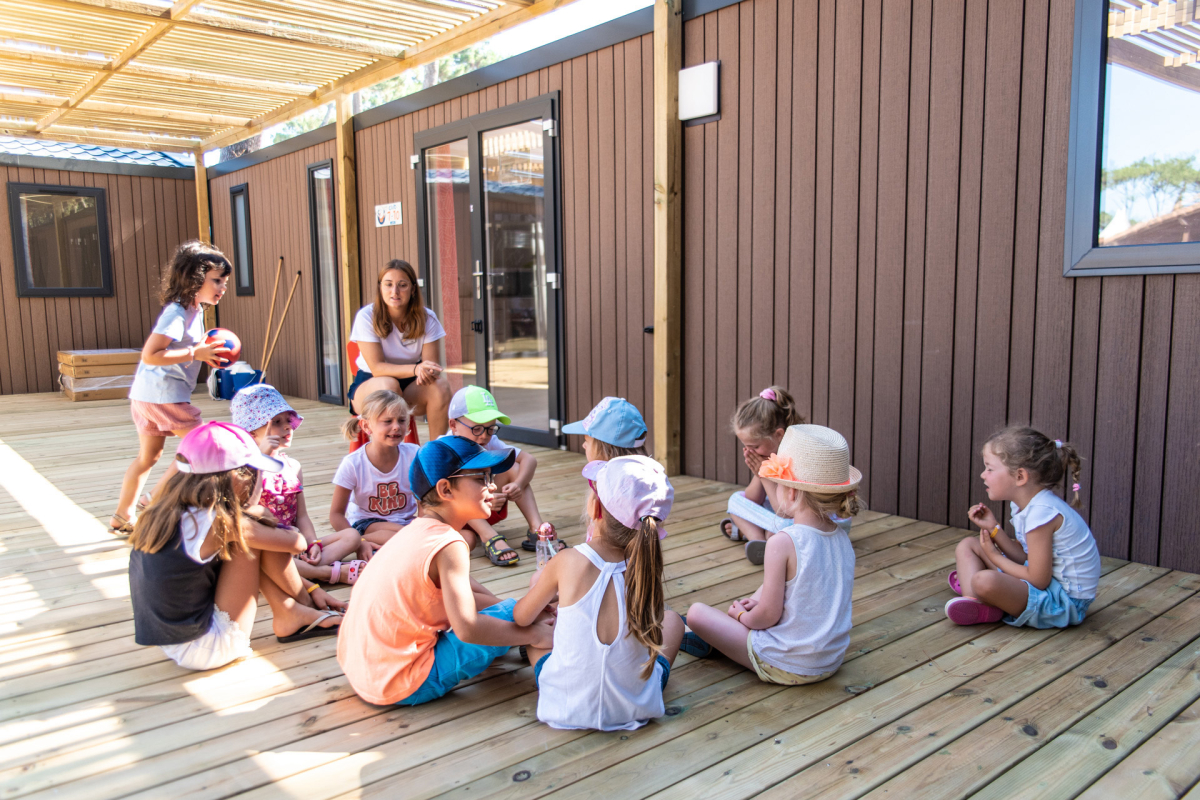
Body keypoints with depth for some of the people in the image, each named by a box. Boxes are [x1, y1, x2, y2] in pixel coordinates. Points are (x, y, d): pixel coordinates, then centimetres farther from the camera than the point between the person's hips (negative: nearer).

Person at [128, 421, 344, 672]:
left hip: (172, 641, 8)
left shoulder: (168, 514, 3)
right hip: (205, 650, -8)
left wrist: (311, 587, 15)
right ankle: (308, 610, 13)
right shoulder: (218, 524, -22)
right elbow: (296, 543, -10)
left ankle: (290, 613, 13)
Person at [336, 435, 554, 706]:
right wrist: (533, 635, -12)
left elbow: (468, 593, 15)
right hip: (401, 687, -9)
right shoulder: (449, 545, -20)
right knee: (512, 611, -7)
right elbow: (467, 628, -26)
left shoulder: (416, 531, 8)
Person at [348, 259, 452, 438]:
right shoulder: (366, 316, -15)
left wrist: (427, 372, -38)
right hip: (370, 383, -2)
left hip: (411, 387, 3)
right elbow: (377, 368, -21)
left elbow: (430, 363, -12)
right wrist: (415, 369, -37)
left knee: (440, 384, -27)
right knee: (388, 384, -36)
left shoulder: (426, 318, -7)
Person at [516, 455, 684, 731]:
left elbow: (521, 618, -2)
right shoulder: (647, 568, -15)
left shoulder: (568, 562, -20)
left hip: (566, 707, -1)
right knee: (671, 618, 26)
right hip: (636, 706, 1)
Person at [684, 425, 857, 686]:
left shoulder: (782, 542, -25)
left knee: (696, 612, 3)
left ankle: (708, 643, 32)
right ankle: (711, 637, 36)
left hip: (786, 667, -8)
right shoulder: (842, 536, -3)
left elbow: (768, 615, -19)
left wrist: (742, 616, 3)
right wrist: (760, 599, 10)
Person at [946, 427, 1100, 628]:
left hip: (1065, 601, -11)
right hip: (1045, 577, 11)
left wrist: (995, 557, -11)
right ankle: (972, 600, -8)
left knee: (985, 581, -39)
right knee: (967, 545, 15)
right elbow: (1026, 557, 6)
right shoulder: (1024, 504, 5)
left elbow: (1038, 581, -24)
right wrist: (994, 528, -1)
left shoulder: (1042, 512, -25)